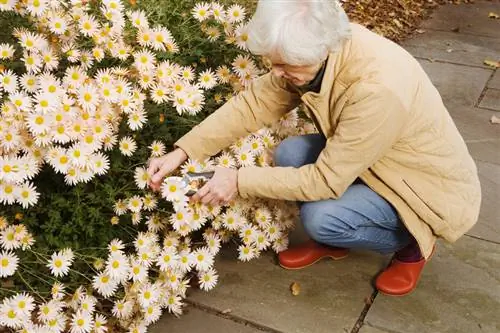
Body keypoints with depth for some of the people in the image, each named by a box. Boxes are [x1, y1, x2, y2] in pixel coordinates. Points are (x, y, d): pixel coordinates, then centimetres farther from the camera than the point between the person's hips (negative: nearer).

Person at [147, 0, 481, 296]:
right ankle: (331, 242, 14)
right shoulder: (318, 50, -16)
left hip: (433, 186, -7)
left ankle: (411, 244, 4)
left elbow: (327, 179, -31)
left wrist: (240, 181, -25)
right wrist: (182, 153, -15)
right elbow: (252, 103, -9)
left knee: (321, 217, -26)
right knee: (290, 154, -12)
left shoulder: (376, 89, -38)